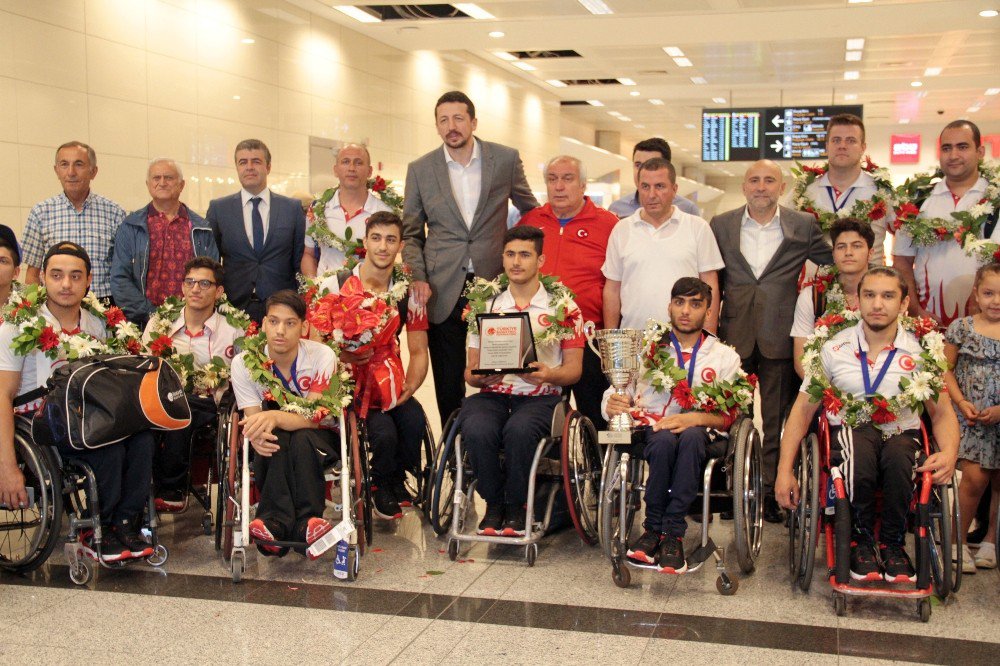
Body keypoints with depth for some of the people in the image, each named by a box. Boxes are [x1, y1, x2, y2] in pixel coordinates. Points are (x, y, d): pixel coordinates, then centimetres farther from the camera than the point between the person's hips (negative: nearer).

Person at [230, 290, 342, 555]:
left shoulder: (322, 356, -15)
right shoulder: (244, 362, -9)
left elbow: (314, 417, -22)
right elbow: (252, 418, -13)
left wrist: (275, 417, -43)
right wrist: (257, 435, -39)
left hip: (317, 442, -1)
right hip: (275, 445, 1)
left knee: (301, 438, -36)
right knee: (279, 441, -35)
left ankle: (275, 523, -44)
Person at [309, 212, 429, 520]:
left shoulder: (408, 291, 4)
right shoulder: (334, 286, -5)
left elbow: (419, 351, 6)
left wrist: (409, 387, -10)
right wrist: (341, 356, -19)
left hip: (389, 381, 3)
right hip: (346, 381, -3)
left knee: (414, 420, -27)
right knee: (384, 432, -28)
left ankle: (396, 481, 6)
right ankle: (381, 487, 8)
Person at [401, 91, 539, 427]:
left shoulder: (506, 159, 3)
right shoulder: (420, 169, 5)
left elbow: (532, 213, 17)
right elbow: (411, 233, 10)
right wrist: (418, 278, -4)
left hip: (493, 283, 0)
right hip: (443, 291, 1)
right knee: (448, 383, 4)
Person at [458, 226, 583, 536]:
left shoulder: (562, 305, 7)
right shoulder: (485, 303, 13)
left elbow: (574, 368, 6)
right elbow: (470, 371, 12)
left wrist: (549, 374, -17)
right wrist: (480, 376, -13)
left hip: (540, 396, -2)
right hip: (492, 393, 2)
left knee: (519, 429, -36)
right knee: (476, 429, -33)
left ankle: (516, 506, -10)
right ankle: (493, 504, -6)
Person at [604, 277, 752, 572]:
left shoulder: (725, 356, 14)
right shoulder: (647, 347, 17)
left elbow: (729, 416, 5)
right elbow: (616, 396, 11)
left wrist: (695, 417, -16)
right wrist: (614, 404, -14)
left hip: (696, 431, 0)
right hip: (648, 428, 0)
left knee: (691, 436, -38)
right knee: (664, 440, -37)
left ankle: (671, 533, -34)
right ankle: (654, 527, -25)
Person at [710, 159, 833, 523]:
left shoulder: (803, 226, 4)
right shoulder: (721, 225, 8)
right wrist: (711, 324, 4)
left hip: (780, 336, -1)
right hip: (735, 335, 1)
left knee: (778, 422, 5)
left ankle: (774, 491, 14)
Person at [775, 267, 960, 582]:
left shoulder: (921, 352, 3)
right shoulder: (834, 349, 1)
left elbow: (942, 412, 7)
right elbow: (803, 409, 3)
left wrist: (949, 453, -16)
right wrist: (784, 471, -4)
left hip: (902, 434, 1)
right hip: (848, 432, 0)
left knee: (898, 454, -36)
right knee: (861, 448, -37)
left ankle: (892, 543, -11)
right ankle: (861, 540, -12)